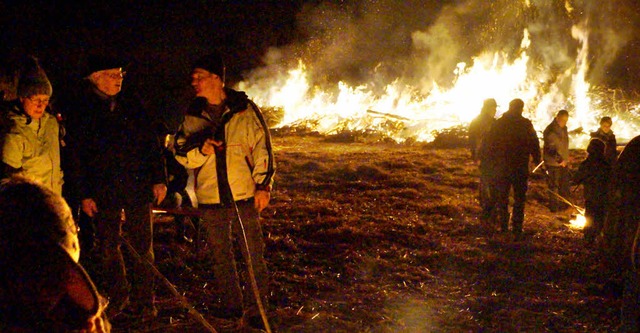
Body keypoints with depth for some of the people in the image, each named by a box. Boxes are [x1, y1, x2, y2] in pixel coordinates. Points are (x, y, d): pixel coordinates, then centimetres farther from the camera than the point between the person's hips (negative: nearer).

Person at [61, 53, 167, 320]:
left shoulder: (132, 105, 8)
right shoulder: (79, 109, 0)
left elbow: (151, 143, 10)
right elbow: (74, 155, -1)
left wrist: (158, 179, 3)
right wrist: (82, 195, -6)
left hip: (138, 188, 2)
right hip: (102, 193, -1)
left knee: (142, 247, 2)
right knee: (108, 248, 8)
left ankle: (143, 302, 11)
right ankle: (117, 300, 24)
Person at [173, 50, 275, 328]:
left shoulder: (245, 110, -3)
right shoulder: (193, 116, 7)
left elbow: (262, 149, -2)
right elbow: (181, 153, 5)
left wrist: (263, 185, -8)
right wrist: (201, 150, -16)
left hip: (244, 195, -4)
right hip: (210, 198, 4)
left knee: (254, 255, 0)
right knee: (220, 256, 14)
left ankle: (256, 310, 10)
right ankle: (230, 303, 29)